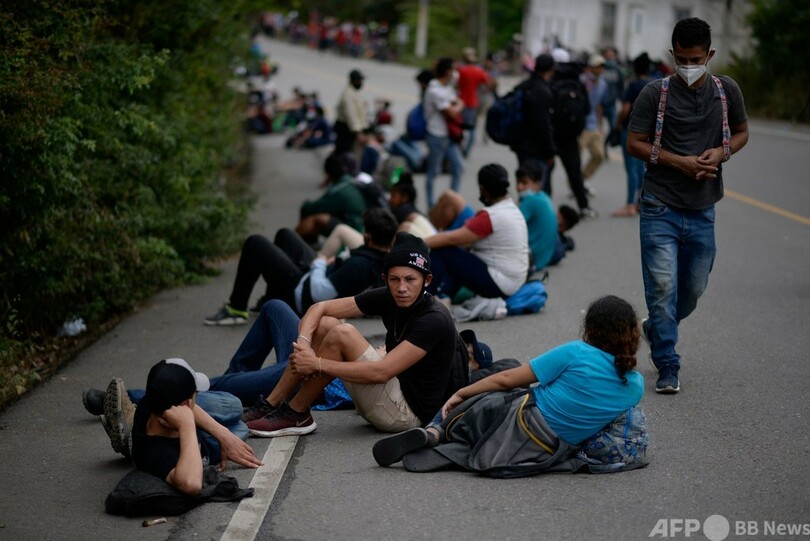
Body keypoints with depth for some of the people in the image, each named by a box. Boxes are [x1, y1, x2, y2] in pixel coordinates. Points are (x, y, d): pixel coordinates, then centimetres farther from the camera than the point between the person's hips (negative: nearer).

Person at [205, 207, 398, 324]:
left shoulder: (359, 265, -37)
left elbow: (319, 292, -34)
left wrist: (319, 264, -17)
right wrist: (334, 264, -2)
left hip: (302, 293, -9)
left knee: (255, 243, -5)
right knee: (284, 234, 25)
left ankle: (236, 309, 5)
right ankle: (269, 301, 35)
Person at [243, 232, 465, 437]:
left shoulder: (434, 320, -23)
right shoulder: (387, 298, -1)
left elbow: (380, 372, -29)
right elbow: (319, 308, 1)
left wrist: (317, 364, -26)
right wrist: (303, 342, -20)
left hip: (409, 413, -8)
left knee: (342, 334, -22)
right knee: (324, 324, 0)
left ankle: (296, 415, -8)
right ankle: (270, 406, 1)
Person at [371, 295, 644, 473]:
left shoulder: (575, 353, -12)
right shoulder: (636, 388, -3)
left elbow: (507, 380, -6)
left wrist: (461, 394, 4)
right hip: (551, 454, 4)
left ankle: (433, 432, -7)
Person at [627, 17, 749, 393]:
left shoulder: (726, 91, 3)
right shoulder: (655, 94, -6)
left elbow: (741, 132, 16)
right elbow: (634, 143, -4)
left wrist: (721, 152, -7)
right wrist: (679, 162, -16)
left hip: (702, 210, 4)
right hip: (660, 209, -4)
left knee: (694, 288, 14)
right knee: (663, 287, -7)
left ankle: (656, 329, 43)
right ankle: (668, 367, 3)